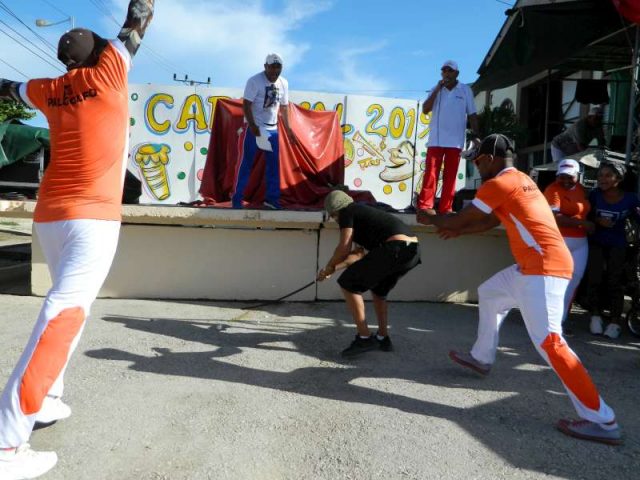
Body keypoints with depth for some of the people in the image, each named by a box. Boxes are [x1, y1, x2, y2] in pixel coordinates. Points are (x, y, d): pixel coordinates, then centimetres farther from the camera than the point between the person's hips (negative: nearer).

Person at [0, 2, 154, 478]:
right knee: (66, 312, -15)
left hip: (49, 215, 8)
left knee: (67, 305, 23)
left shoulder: (49, 90, 15)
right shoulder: (108, 72, 2)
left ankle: (46, 399, 25)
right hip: (92, 217, -8)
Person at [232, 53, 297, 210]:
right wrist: (252, 125, -25)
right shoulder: (254, 81, -10)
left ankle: (272, 198, 15)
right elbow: (246, 104, -14)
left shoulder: (283, 83, 8)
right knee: (245, 163, -3)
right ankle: (237, 198, 5)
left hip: (272, 128, 6)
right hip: (254, 128, -6)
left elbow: (284, 106, 16)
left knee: (274, 164, 6)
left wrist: (288, 128, 12)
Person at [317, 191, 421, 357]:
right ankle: (383, 338, 30)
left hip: (395, 248, -9)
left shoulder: (346, 212, 9)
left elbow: (344, 248, 0)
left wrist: (329, 267, 16)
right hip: (412, 249, 9)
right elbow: (359, 253, 36)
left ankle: (364, 338, 5)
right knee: (378, 290, 29)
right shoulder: (363, 212, 34)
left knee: (348, 283, 4)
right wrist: (334, 268, 37)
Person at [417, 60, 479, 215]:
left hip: (455, 141, 0)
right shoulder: (436, 90, 11)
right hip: (436, 139, 0)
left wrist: (476, 135, 1)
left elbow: (472, 115, 8)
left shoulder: (465, 90, 7)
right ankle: (424, 206, -7)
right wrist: (437, 89, -8)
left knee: (450, 176, 1)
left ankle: (445, 208, 3)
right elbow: (425, 110, -2)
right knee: (430, 173, -6)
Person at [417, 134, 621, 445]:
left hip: (543, 267, -11)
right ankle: (482, 359, 38)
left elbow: (461, 218, -4)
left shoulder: (498, 183, -10)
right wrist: (457, 232, 33)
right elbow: (490, 221, 28)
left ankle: (601, 420, -10)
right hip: (535, 265, 11)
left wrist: (430, 219, 13)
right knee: (489, 293, 25)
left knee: (547, 341, -14)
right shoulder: (520, 180, 19)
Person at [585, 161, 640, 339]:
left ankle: (615, 322, 5)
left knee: (614, 282, -1)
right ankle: (596, 315, 12)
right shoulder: (595, 194, -10)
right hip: (596, 242, 1)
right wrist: (598, 221, -18)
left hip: (617, 245, -1)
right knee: (594, 279, -4)